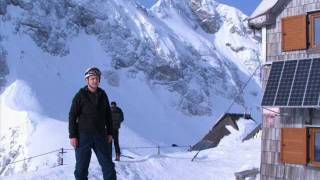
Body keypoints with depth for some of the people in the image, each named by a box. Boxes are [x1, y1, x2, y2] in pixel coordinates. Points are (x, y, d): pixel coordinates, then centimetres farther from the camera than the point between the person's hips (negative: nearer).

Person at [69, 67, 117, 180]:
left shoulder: (103, 95, 8)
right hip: (83, 136, -3)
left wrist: (110, 133, 9)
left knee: (108, 164, 5)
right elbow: (72, 116, -5)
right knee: (81, 167, 3)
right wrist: (72, 136, -10)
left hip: (100, 135, 3)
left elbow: (108, 115, 14)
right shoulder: (80, 95, -4)